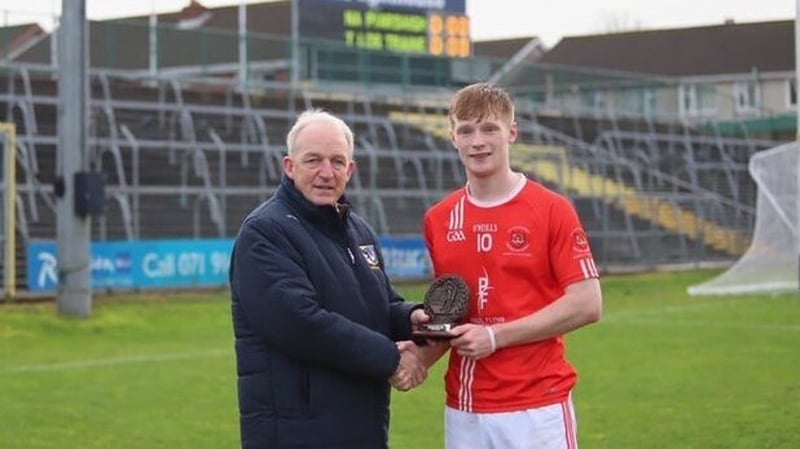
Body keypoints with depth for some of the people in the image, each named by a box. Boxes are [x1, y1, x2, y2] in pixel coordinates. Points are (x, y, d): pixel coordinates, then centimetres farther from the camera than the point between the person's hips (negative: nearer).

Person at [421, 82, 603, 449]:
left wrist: (496, 335, -14)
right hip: (463, 410, 4)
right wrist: (421, 356, -3)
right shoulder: (438, 219, 9)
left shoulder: (552, 210, -5)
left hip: (537, 408, -4)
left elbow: (587, 304, -10)